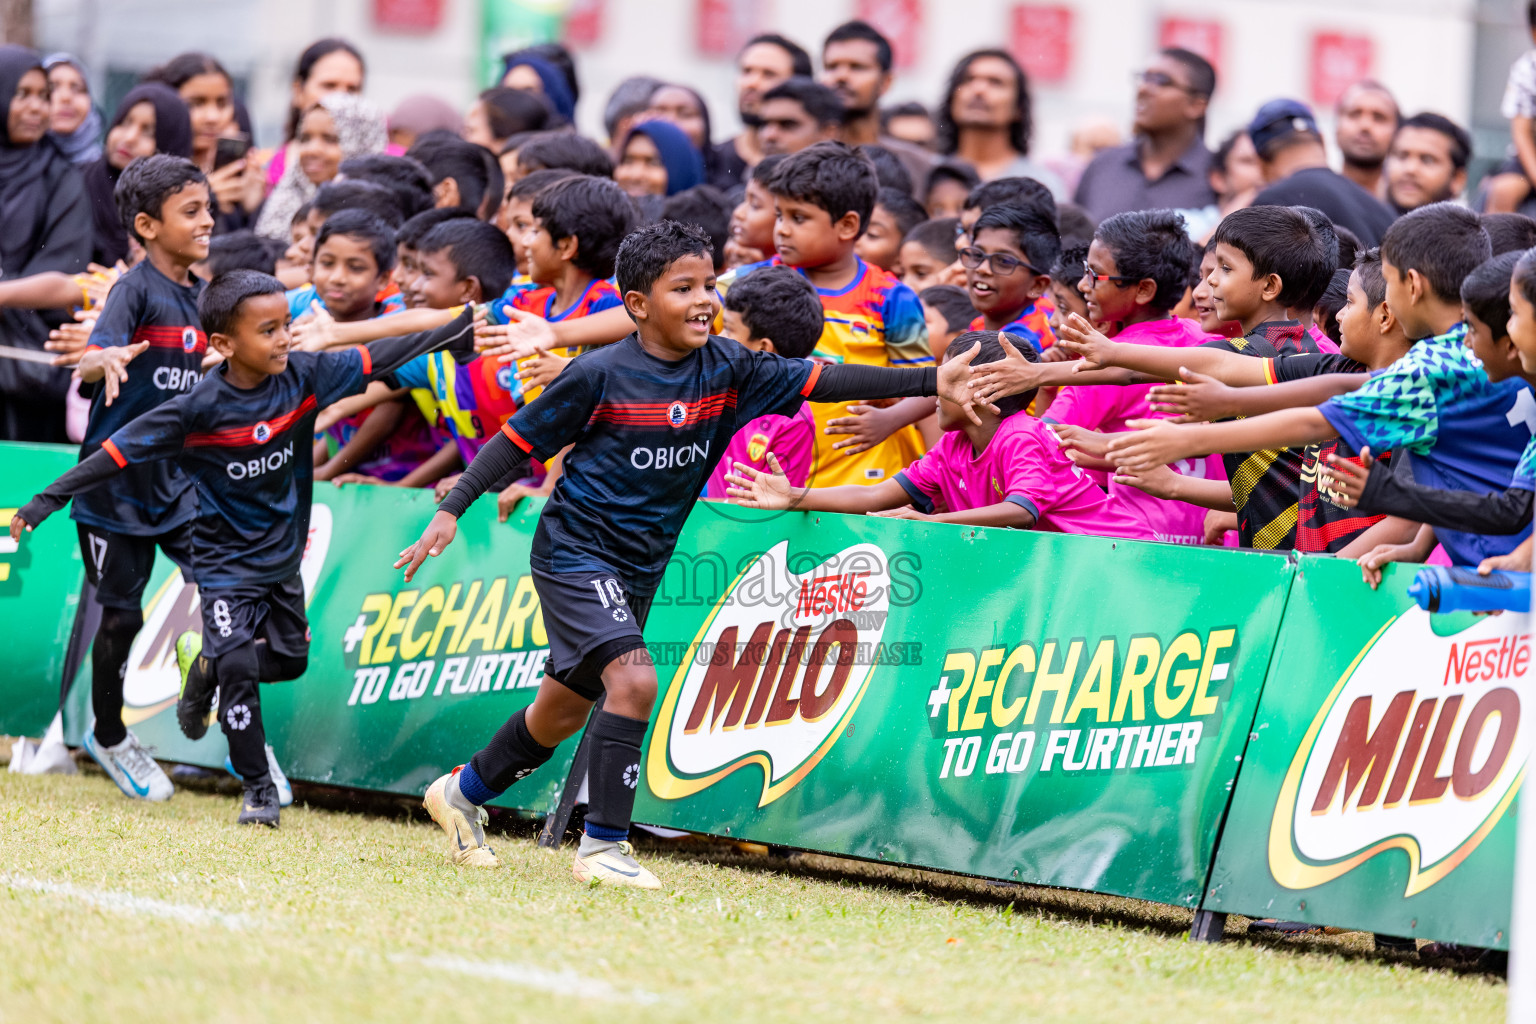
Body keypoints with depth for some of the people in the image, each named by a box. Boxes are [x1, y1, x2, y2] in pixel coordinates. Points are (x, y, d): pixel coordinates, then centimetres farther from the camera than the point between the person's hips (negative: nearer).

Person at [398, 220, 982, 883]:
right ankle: (602, 847, -17)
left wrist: (931, 381, -19)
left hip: (638, 570, 7)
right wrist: (450, 512, -12)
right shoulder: (601, 375, -17)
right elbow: (517, 440, -8)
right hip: (576, 553, -7)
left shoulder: (726, 369, -4)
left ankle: (462, 792, 42)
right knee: (634, 680, -25)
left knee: (564, 712, 19)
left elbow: (820, 380, -10)